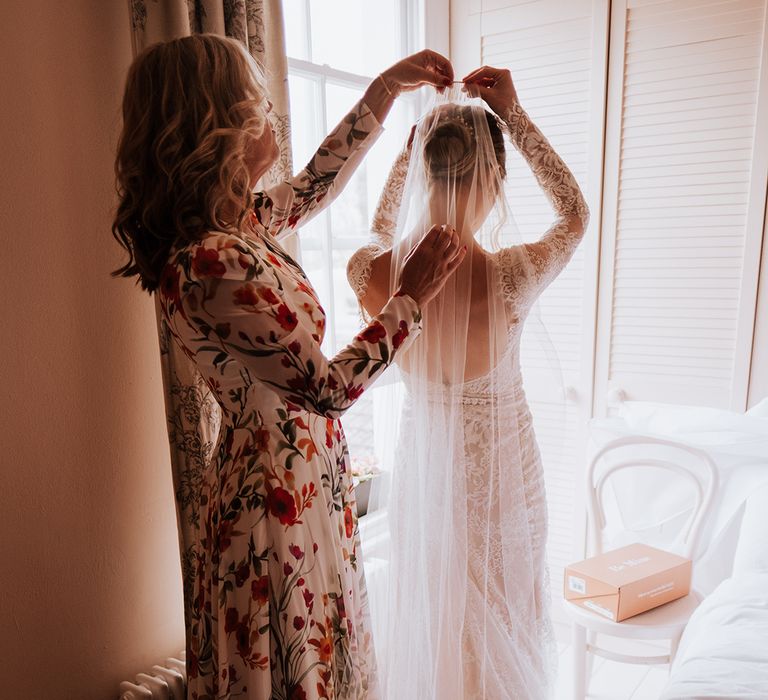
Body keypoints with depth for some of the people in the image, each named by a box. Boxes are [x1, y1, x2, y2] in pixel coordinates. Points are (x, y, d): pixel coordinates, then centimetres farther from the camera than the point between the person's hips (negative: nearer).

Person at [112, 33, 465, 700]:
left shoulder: (238, 223, 1)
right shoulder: (213, 264, -27)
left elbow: (316, 183, 18)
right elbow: (327, 388, -23)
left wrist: (387, 86, 21)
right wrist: (411, 297, -16)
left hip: (296, 473, 9)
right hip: (283, 489, -9)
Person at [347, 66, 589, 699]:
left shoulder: (370, 273, -21)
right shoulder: (511, 278, -29)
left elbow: (382, 229, 5)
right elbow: (575, 213, -7)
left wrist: (422, 129, 1)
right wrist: (515, 116, -11)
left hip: (422, 468, 3)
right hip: (501, 474, -3)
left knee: (426, 612, 26)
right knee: (499, 617, 23)